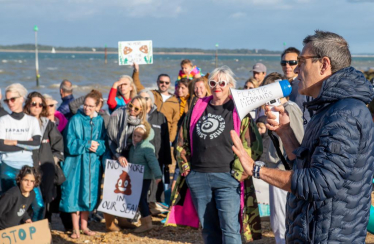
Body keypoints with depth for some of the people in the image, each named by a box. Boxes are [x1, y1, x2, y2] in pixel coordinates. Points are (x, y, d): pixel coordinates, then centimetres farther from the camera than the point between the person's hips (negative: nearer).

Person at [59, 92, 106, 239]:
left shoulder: (100, 121, 7)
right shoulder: (75, 120, -3)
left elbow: (103, 143, 4)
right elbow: (71, 144, -8)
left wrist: (97, 146, -15)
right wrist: (88, 145, -13)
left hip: (92, 163, 3)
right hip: (76, 162, -3)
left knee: (88, 194, 7)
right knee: (75, 193, -3)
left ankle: (84, 226, 18)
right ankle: (75, 228, 4)